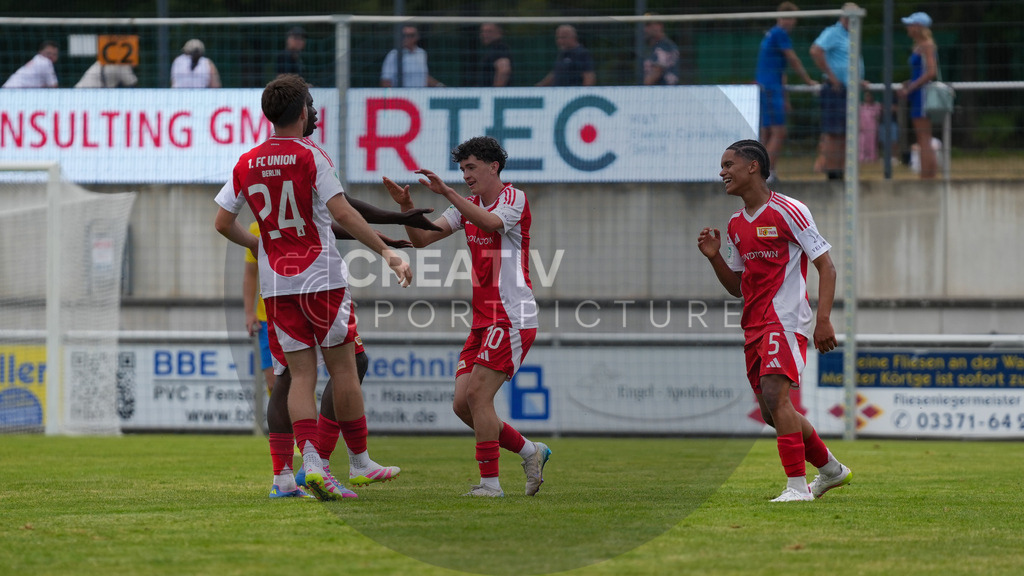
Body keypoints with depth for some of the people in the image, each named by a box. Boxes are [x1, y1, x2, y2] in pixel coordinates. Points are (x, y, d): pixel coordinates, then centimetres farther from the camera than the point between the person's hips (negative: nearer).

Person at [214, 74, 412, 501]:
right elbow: (342, 213, -18)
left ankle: (310, 461, -14)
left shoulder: (246, 164, 5)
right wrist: (387, 252, -15)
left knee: (301, 374, 3)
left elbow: (222, 222, 9)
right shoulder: (311, 157, -9)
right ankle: (359, 462, 12)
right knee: (342, 369, 6)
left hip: (276, 285, 4)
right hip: (322, 278, -4)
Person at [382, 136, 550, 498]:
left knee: (477, 394, -16)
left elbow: (491, 223, -29)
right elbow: (421, 239, 10)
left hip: (512, 318, -8)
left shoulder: (514, 198, -6)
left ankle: (490, 482, -11)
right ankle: (530, 453, 16)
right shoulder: (467, 207, 16)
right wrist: (406, 206, -8)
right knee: (463, 404, 1)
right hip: (483, 321, 8)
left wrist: (446, 193, -36)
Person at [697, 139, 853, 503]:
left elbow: (826, 267, -8)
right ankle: (831, 470, 28)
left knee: (774, 394, -23)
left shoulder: (788, 211, -8)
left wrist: (823, 320, -18)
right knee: (772, 412, 9)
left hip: (786, 319, -8)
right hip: (754, 324, 8)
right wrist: (715, 257, 3)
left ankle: (796, 486, -21)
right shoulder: (735, 225, 15)